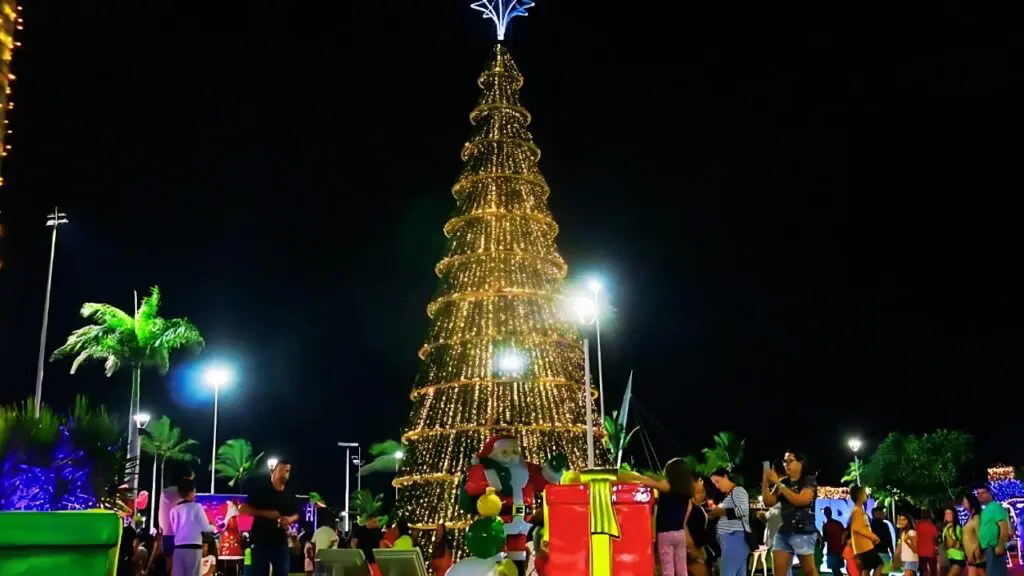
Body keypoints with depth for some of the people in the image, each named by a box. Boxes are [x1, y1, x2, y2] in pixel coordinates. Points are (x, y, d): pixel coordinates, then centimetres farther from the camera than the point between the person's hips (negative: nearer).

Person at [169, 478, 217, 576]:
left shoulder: (174, 509, 9)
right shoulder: (196, 506, -4)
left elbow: (174, 529, 18)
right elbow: (205, 527, -4)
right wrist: (213, 528, 16)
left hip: (178, 547, 4)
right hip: (193, 547, -4)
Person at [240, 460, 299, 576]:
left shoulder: (289, 495, 10)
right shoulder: (260, 490, -2)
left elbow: (296, 514, 20)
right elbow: (243, 509, -6)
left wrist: (290, 519, -4)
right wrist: (265, 513, -16)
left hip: (281, 543, 4)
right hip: (261, 542, -4)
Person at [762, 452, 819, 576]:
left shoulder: (809, 480, -1)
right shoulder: (783, 482, 14)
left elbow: (801, 500, -17)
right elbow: (769, 502, 10)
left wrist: (779, 484, -16)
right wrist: (765, 482, -5)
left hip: (803, 532, -5)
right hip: (784, 531, 6)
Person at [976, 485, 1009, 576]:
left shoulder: (995, 507, -7)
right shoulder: (984, 510, 20)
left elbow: (1004, 528, -16)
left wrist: (1000, 546, -23)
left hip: (994, 548, -9)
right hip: (987, 549, 9)